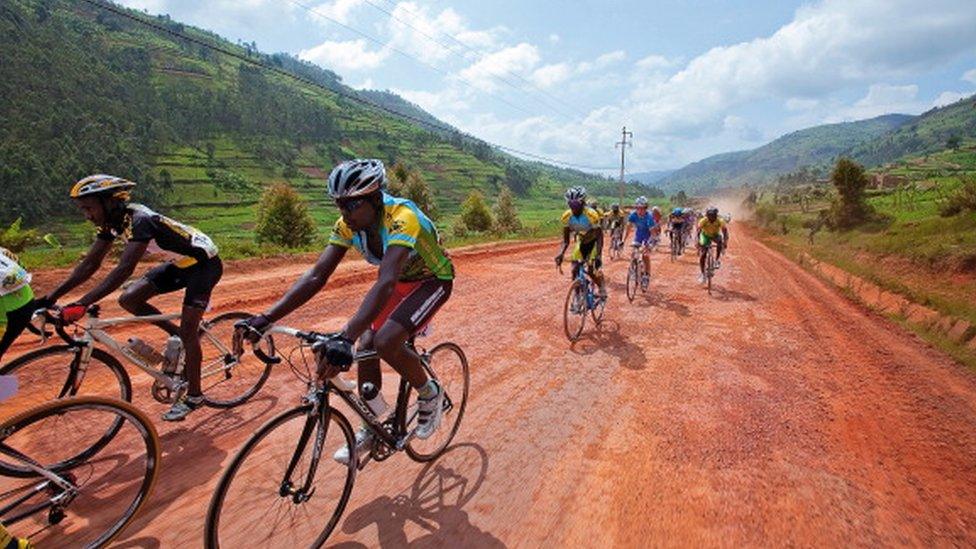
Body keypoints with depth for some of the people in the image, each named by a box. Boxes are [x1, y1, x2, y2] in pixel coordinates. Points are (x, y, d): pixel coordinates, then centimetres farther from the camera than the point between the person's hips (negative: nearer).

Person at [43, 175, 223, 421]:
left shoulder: (139, 220, -28)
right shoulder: (112, 223, -2)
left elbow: (125, 269, -37)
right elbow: (90, 264, 3)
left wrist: (82, 304, -40)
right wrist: (52, 296, -2)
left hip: (204, 264, -8)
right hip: (181, 264, 9)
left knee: (187, 330, -9)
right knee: (128, 299, -4)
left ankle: (194, 396, 6)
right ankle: (177, 336, 15)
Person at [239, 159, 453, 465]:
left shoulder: (401, 218, -35)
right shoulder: (348, 224, -14)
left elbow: (385, 283, -48)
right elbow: (316, 276, -17)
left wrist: (346, 336, -58)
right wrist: (266, 318, -26)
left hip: (432, 281, -7)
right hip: (400, 282, 7)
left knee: (385, 342, -25)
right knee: (365, 347, -2)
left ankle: (430, 394, 3)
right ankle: (372, 429, 18)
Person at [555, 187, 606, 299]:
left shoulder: (591, 215, -32)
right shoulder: (567, 216, -19)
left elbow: (599, 237, -28)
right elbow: (566, 240, -12)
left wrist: (598, 255, -39)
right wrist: (561, 253, -29)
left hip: (594, 242, -4)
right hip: (581, 242, 4)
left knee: (591, 270, -16)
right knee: (575, 270, -8)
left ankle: (603, 287, 12)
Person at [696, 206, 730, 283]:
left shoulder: (720, 221, -29)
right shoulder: (703, 221, -30)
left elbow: (725, 232, -33)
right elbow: (698, 232, -35)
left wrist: (725, 242, -48)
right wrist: (698, 242, -49)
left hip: (715, 235, 0)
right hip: (705, 235, 0)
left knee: (720, 241, -37)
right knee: (702, 255, -10)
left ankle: (717, 260, -19)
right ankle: (703, 274, 4)